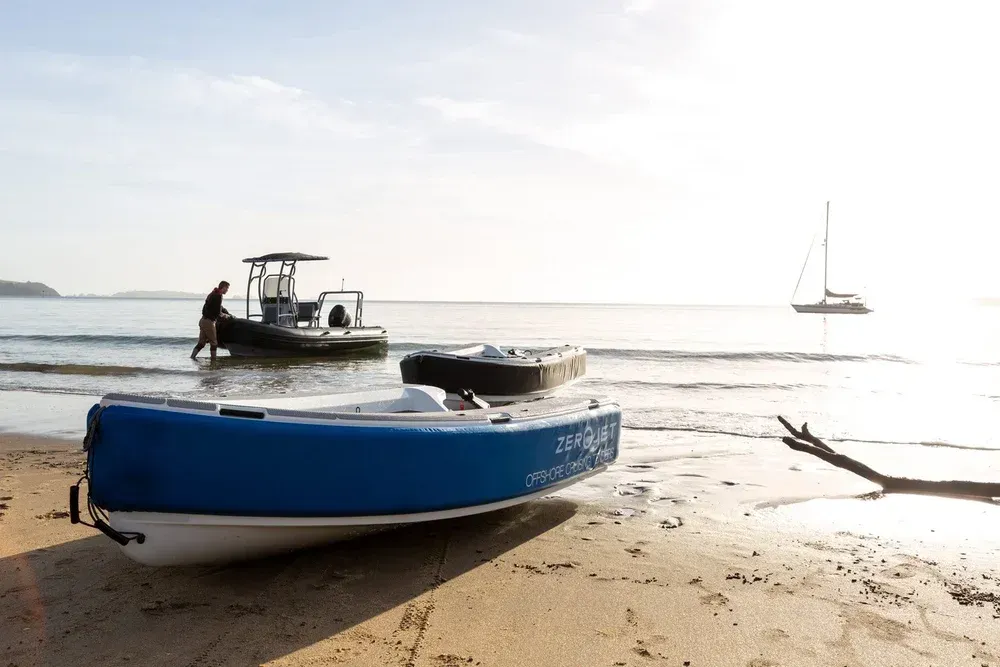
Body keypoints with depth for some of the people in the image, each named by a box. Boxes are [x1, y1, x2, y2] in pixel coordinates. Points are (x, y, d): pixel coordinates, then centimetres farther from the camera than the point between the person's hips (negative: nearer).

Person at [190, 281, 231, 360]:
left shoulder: (213, 294, 16)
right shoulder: (218, 296, -16)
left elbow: (220, 307, 31)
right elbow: (218, 313, -18)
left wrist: (229, 314, 37)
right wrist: (226, 315, 2)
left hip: (203, 321, 9)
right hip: (209, 322, -9)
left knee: (201, 342, 12)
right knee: (213, 343, 1)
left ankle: (191, 358, 8)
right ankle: (213, 360, 5)